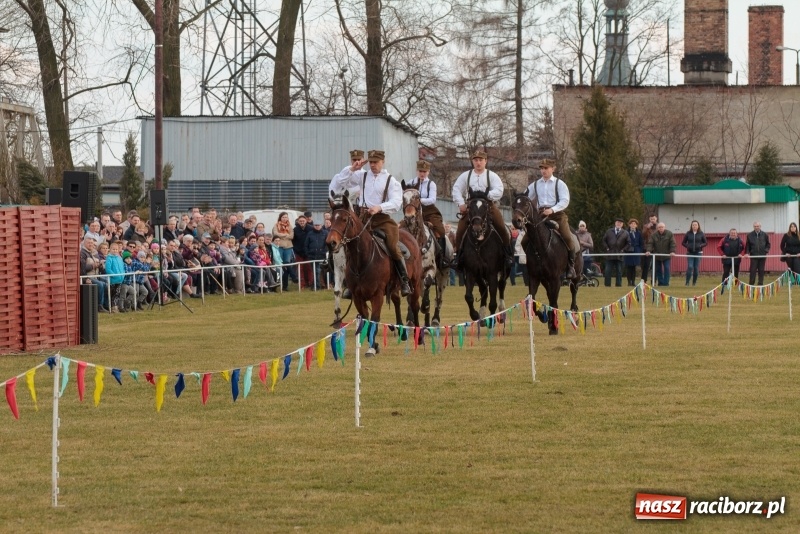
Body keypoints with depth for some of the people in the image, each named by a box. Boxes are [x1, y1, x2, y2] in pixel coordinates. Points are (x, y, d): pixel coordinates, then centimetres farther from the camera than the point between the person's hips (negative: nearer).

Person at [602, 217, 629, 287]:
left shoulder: (625, 233, 5)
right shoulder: (609, 231, 9)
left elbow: (628, 243, 7)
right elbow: (604, 240, 12)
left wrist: (623, 250, -4)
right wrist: (607, 248, 0)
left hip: (619, 255, -1)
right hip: (610, 255, 1)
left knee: (619, 271, 2)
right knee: (608, 271, -2)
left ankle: (619, 284, 7)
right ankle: (607, 284, 2)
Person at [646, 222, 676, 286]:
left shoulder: (669, 234, -5)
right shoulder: (654, 235, -2)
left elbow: (673, 243, -9)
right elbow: (650, 243, -7)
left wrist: (672, 251, -21)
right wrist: (649, 250, -23)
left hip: (666, 255, -2)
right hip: (657, 256, 2)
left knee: (666, 269, -9)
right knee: (658, 269, 5)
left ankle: (666, 283, -4)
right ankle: (660, 282, 13)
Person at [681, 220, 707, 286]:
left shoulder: (701, 234, 3)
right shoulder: (688, 233, 2)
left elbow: (706, 243, 7)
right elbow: (683, 243, 9)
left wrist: (700, 245, -10)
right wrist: (687, 246, -9)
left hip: (698, 253, 1)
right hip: (690, 253, -1)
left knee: (696, 268, 3)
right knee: (690, 267, -11)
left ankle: (694, 282, 14)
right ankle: (687, 282, -8)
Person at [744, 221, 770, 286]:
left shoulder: (764, 235, 5)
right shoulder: (750, 235, 3)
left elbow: (768, 244, 12)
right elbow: (747, 245, 7)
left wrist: (766, 251, -4)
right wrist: (747, 253, -7)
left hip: (762, 256, 1)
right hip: (753, 256, -1)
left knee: (761, 271, 4)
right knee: (753, 271, -5)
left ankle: (760, 284, 10)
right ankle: (751, 284, -1)